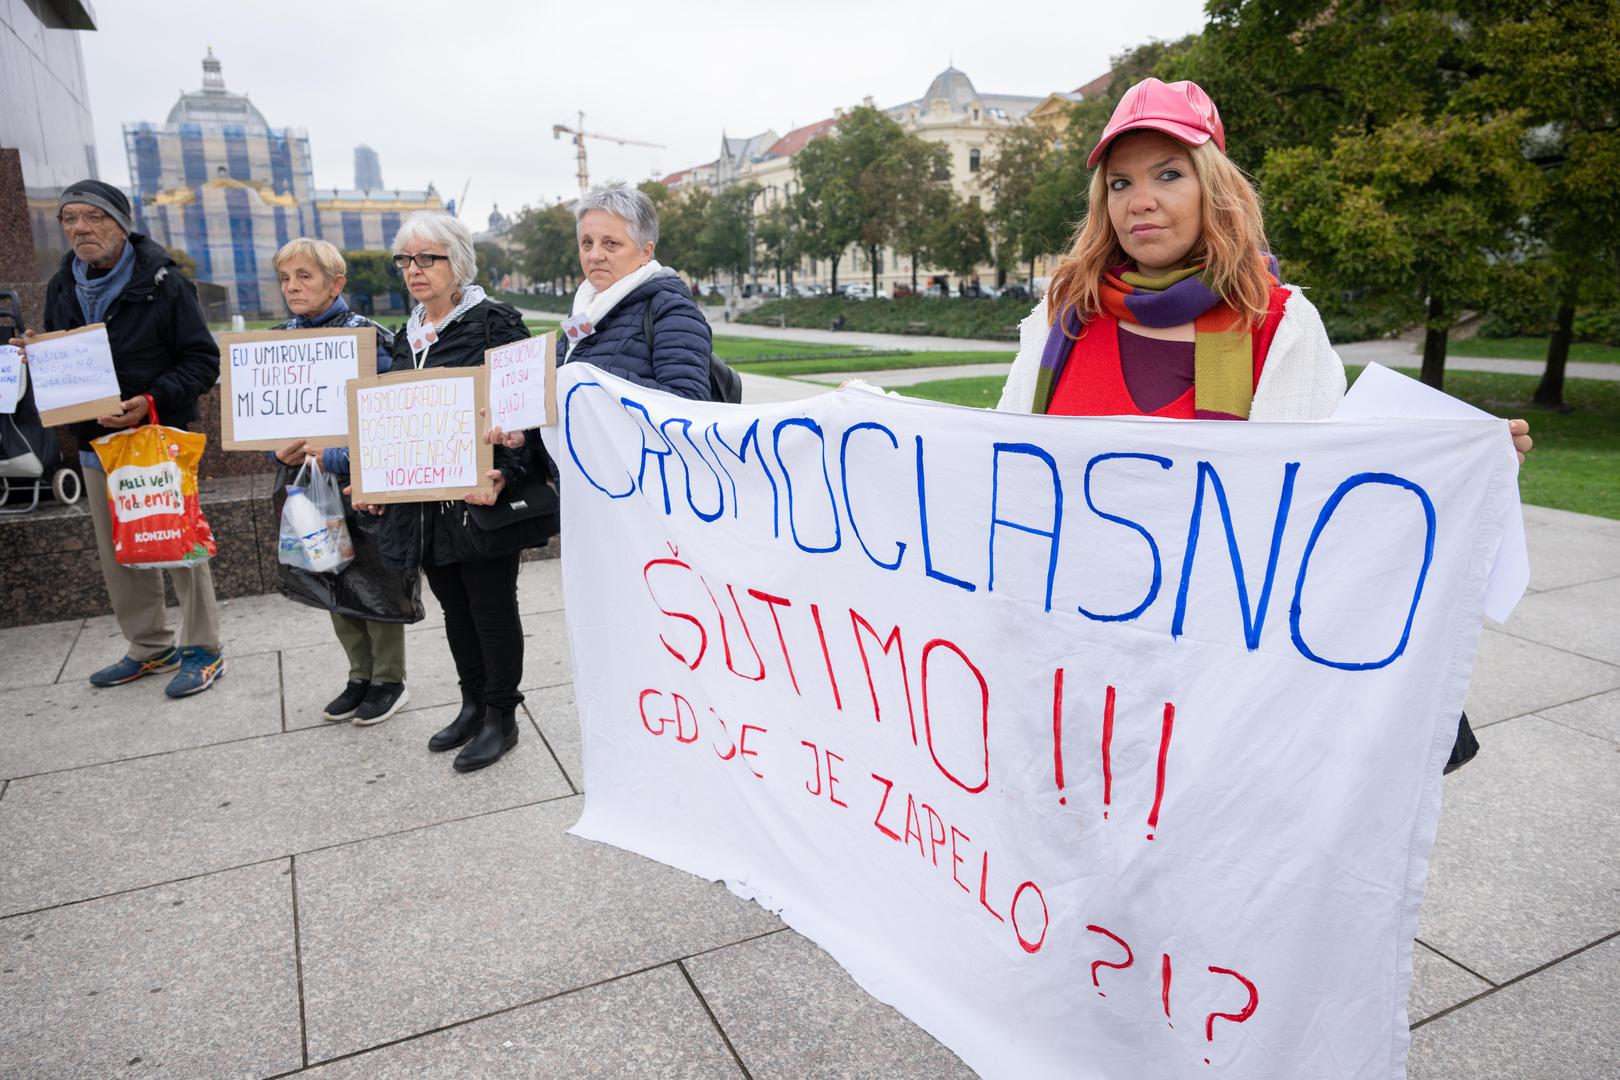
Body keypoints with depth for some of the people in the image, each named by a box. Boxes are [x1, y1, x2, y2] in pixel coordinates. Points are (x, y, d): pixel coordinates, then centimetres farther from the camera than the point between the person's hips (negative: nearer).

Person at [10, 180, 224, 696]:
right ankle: (150, 647, 25)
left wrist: (151, 401, -23)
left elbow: (203, 362, -11)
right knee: (118, 556, 11)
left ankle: (202, 649, 11)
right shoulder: (61, 287, 10)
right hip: (96, 442, 6)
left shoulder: (162, 282, -9)